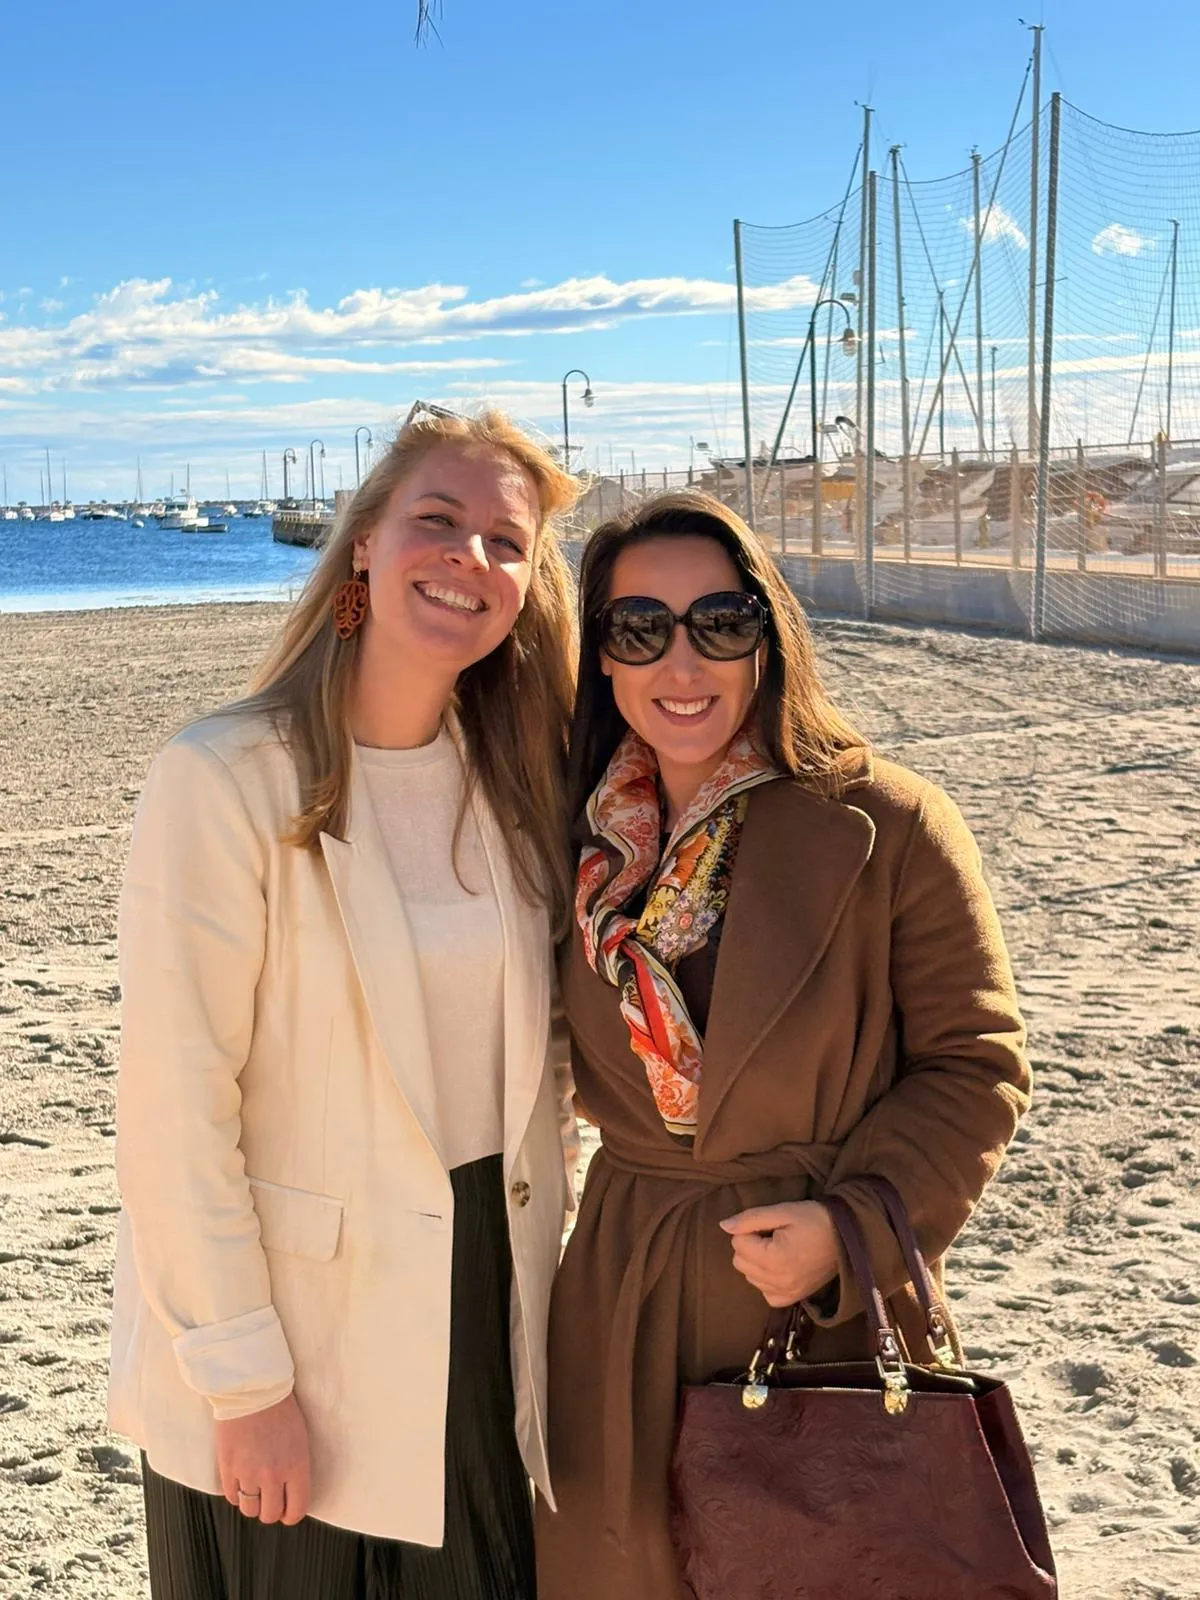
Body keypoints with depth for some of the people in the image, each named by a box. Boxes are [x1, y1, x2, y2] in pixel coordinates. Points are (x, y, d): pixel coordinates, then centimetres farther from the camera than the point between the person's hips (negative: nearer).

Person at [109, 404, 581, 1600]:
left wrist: (535, 1246, 7)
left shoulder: (514, 783, 2)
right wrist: (245, 1381, -16)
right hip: (297, 1332, -5)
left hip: (481, 1308, 5)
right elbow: (172, 1116, -17)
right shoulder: (224, 781, -17)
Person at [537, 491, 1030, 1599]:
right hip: (624, 1299, 4)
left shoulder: (890, 828, -12)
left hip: (831, 1308, -3)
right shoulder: (580, 841, 0)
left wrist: (853, 1226, -19)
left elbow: (976, 1064, -9)